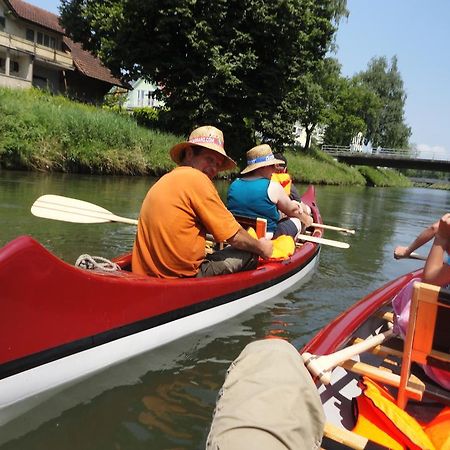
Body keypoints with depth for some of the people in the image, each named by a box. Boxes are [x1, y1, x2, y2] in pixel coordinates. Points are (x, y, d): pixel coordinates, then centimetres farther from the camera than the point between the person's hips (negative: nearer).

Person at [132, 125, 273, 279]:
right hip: (182, 276, -9)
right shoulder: (196, 178, -13)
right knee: (250, 255, 4)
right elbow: (234, 236, -9)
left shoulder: (164, 180, 13)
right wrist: (261, 247, 8)